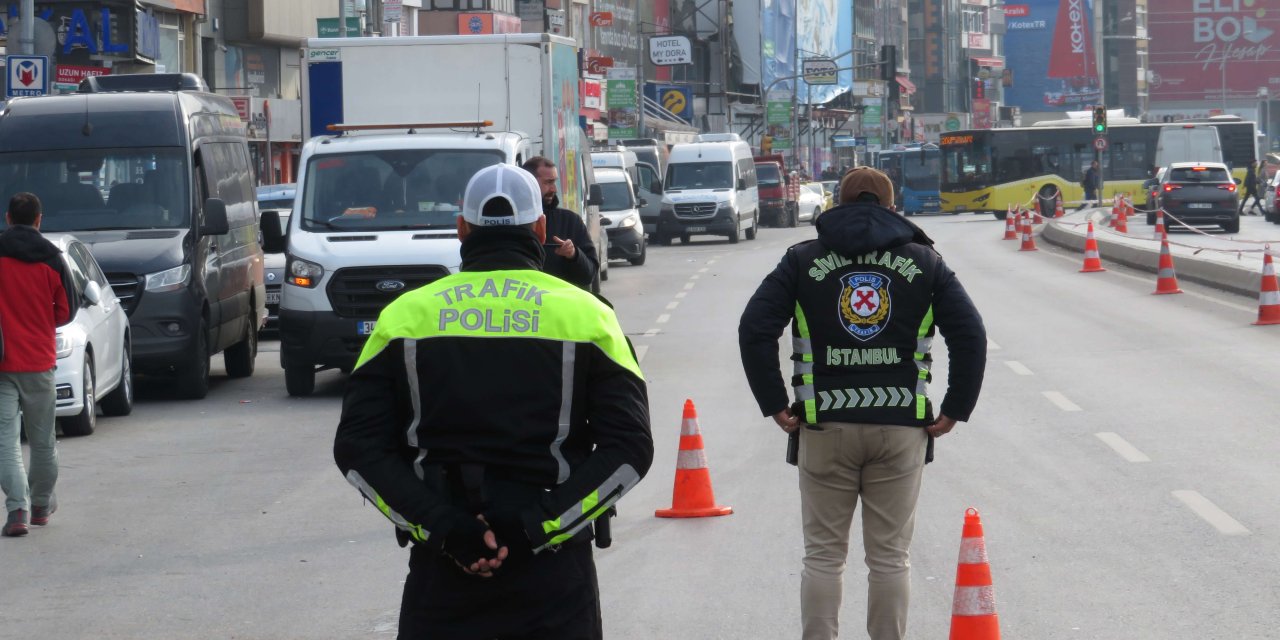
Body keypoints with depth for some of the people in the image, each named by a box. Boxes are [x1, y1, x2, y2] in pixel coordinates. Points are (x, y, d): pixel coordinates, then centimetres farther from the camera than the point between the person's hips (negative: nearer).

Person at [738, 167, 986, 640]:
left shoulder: (803, 261, 5)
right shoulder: (924, 262, 7)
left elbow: (755, 330, -4)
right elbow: (971, 336, 0)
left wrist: (775, 406, 0)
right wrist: (955, 411, 3)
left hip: (824, 426, 0)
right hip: (901, 425, 0)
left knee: (823, 555, 7)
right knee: (891, 557, 6)